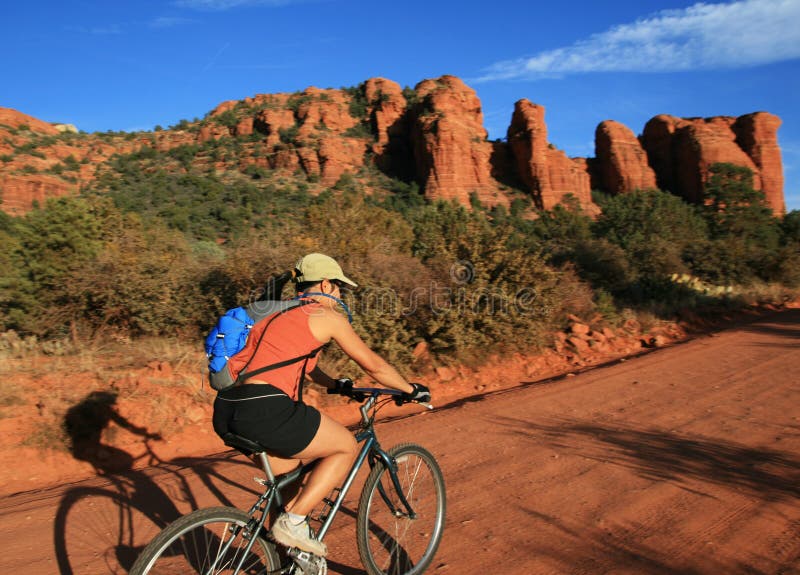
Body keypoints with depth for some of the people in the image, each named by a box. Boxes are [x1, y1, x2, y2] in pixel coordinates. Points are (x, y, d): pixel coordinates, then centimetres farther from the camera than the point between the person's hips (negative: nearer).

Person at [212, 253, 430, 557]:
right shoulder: (328, 316, 3)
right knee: (346, 446, 12)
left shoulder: (279, 315, 26)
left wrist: (335, 384, 53)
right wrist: (411, 390, 24)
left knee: (292, 472, 28)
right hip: (266, 411, -9)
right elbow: (374, 366, 10)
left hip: (226, 411, 9)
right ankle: (293, 521, 6)